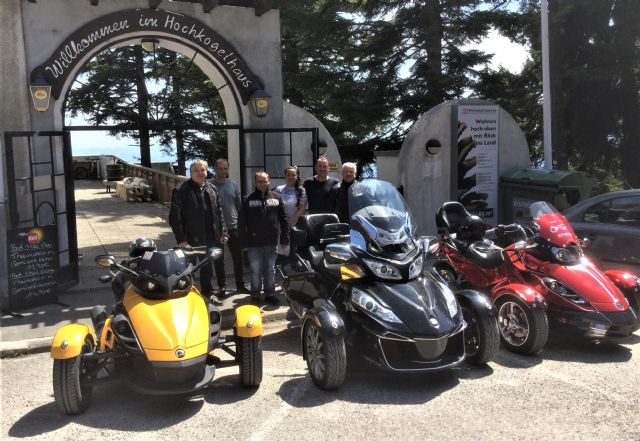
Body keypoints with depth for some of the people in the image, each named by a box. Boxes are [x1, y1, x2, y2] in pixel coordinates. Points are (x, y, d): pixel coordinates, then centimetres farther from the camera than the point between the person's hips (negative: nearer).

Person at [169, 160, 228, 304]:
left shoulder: (212, 189, 10)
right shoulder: (182, 191, -10)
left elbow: (219, 212, 14)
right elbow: (175, 217, -13)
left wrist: (223, 232, 8)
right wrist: (181, 239, -17)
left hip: (210, 238, 6)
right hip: (191, 240, -6)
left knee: (208, 268, 20)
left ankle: (208, 293, 36)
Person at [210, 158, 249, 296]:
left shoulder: (233, 185, 6)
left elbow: (240, 206, 11)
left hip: (233, 227, 3)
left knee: (238, 258, 9)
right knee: (218, 259, 7)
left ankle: (240, 284, 21)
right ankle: (221, 286, 18)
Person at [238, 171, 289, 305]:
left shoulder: (276, 198, 6)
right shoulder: (248, 199, 0)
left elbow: (283, 220, 8)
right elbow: (241, 223, -2)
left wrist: (285, 238, 3)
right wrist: (244, 242, -6)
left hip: (272, 243, 2)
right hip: (254, 244, -2)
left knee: (270, 270, 12)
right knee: (256, 272, 6)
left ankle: (270, 294, 23)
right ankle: (255, 296, 17)